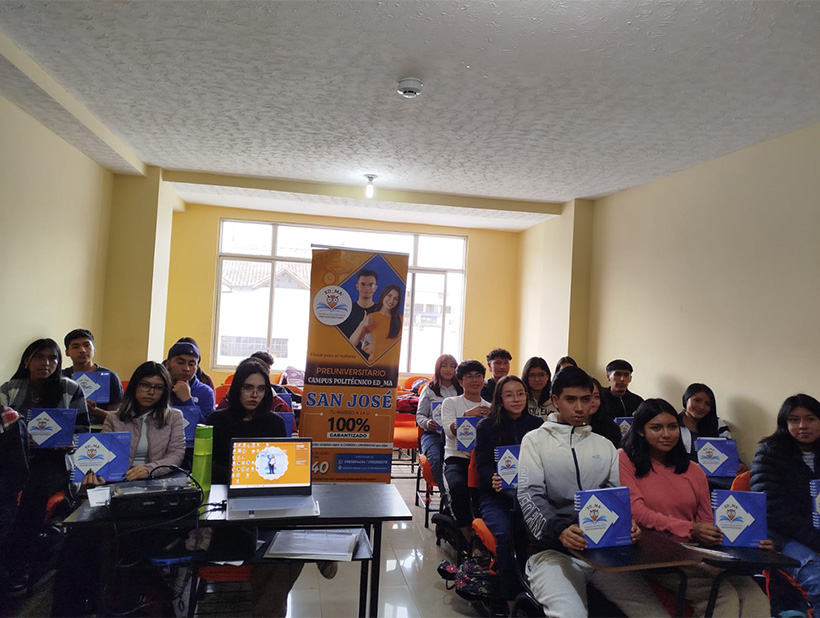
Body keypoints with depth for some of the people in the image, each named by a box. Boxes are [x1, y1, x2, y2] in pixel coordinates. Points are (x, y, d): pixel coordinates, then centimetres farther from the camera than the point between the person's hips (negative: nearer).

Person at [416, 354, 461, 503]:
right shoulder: (429, 389, 14)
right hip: (433, 434, 0)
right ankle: (447, 498, -26)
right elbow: (420, 415, 11)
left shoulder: (462, 390, 16)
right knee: (435, 460, -32)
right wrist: (428, 423, -12)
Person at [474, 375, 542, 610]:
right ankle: (510, 600, -15)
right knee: (504, 533, -29)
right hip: (496, 495, -1)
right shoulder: (486, 426, 3)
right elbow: (483, 465, -1)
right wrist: (494, 480, -24)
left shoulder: (536, 424, 9)